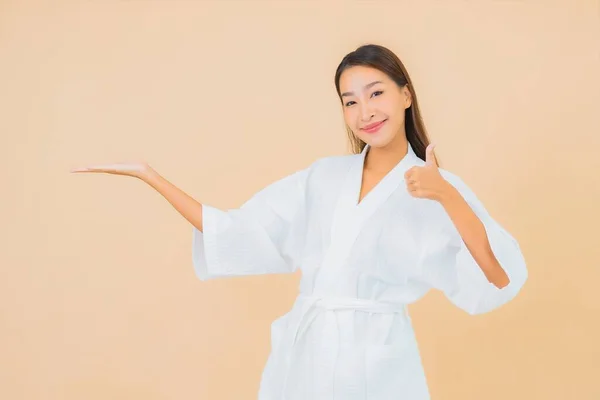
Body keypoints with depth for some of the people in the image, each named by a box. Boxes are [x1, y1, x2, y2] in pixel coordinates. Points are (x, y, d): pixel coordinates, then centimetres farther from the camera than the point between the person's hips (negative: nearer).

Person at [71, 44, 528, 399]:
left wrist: (446, 195, -25)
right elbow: (233, 232, 6)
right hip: (301, 355, 4)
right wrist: (147, 174, 3)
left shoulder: (440, 189, -3)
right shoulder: (323, 176, 9)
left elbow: (501, 278, -14)